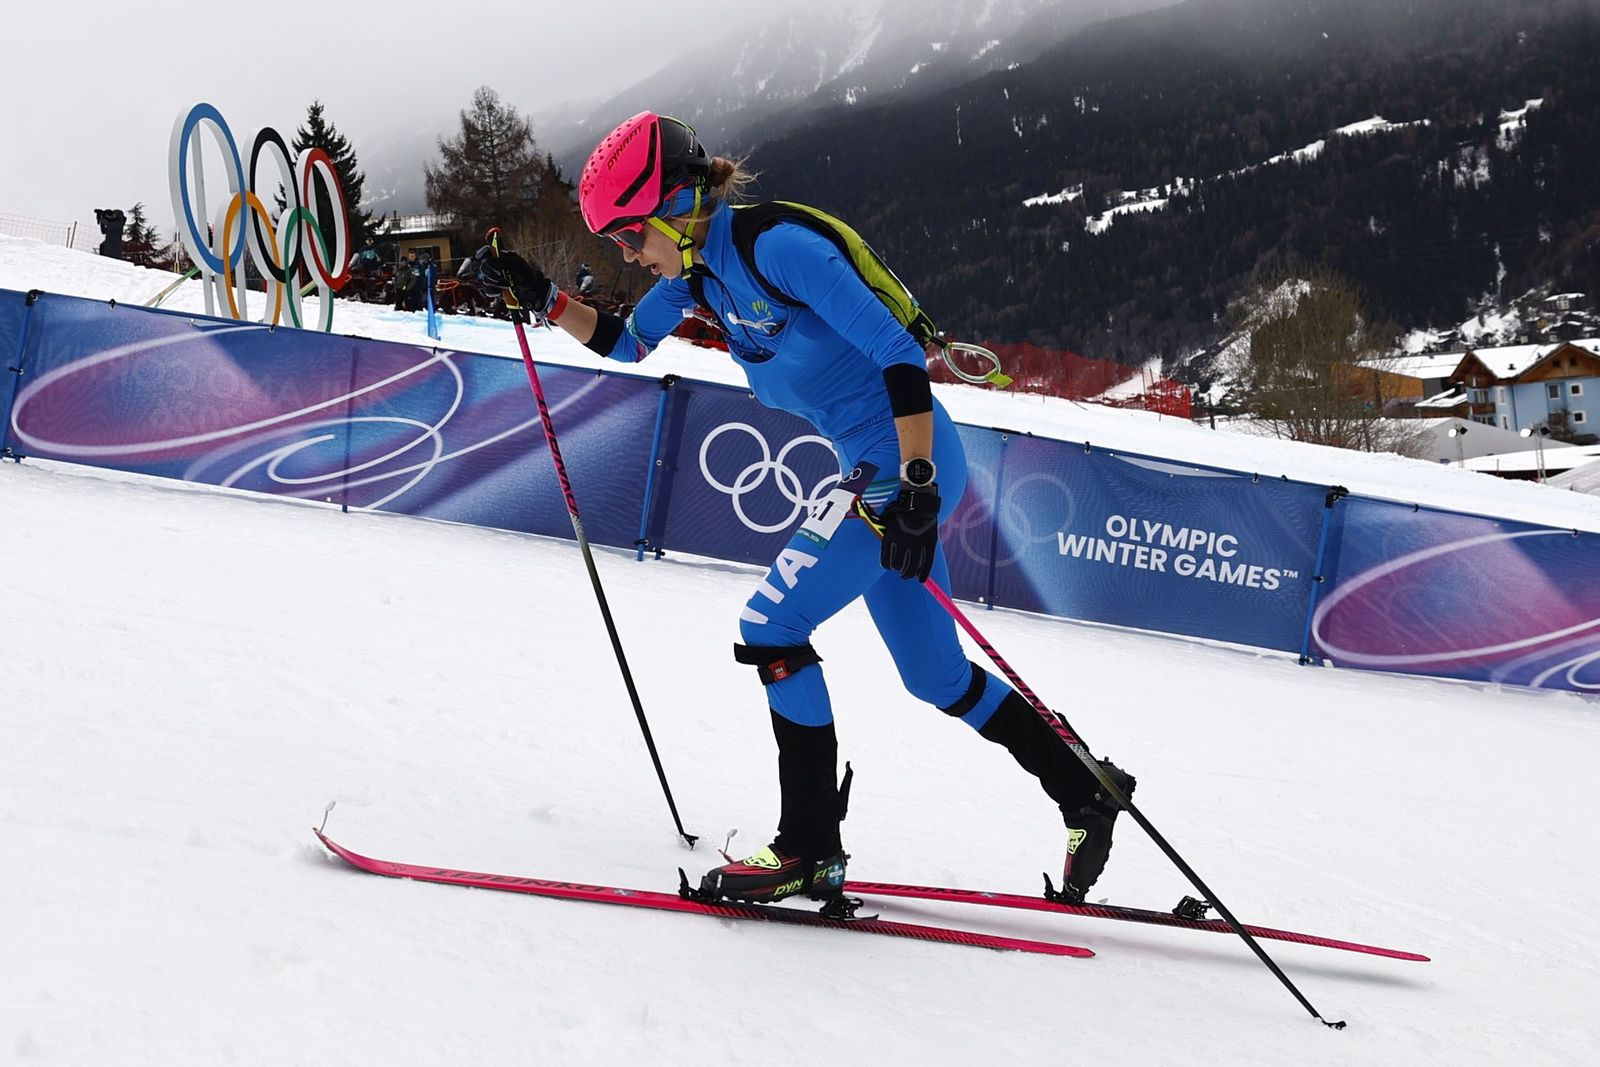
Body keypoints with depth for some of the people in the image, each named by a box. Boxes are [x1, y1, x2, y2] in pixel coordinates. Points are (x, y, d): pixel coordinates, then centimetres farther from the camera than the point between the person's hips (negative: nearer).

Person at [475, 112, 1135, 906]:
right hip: (877, 472, 10)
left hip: (907, 464, -10)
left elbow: (899, 354, -23)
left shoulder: (774, 246, -19)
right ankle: (1088, 789, 27)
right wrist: (541, 298, 8)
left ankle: (808, 849, -1)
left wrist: (918, 490, -26)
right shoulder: (698, 263, 8)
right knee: (937, 679, 14)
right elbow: (625, 343, 22)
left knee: (770, 630, -10)